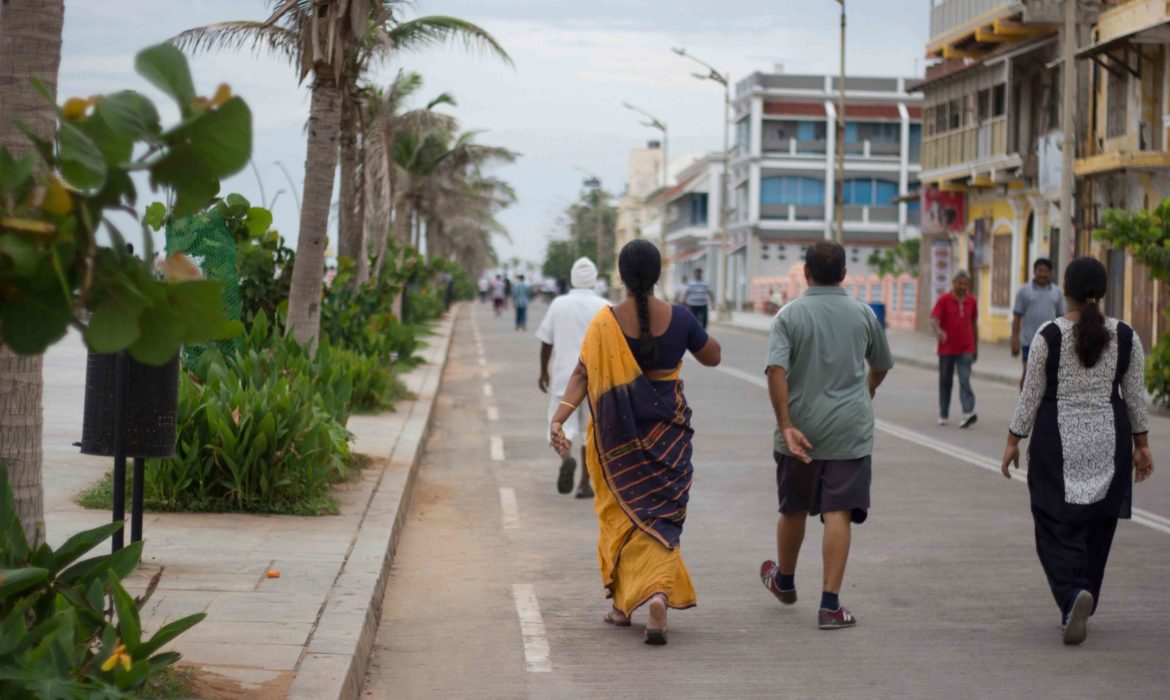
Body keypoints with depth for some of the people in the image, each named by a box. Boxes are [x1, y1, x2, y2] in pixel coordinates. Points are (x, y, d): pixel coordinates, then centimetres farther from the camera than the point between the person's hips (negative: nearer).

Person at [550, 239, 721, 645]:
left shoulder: (605, 323, -11)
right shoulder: (678, 318, -8)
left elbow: (583, 375, -19)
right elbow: (712, 357, 7)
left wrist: (559, 417, -22)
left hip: (619, 433, 0)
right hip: (668, 431, 0)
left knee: (622, 513, 16)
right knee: (662, 515, 5)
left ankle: (623, 603, 25)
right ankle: (659, 593, -19)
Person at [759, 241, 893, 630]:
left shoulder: (790, 315, -4)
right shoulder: (863, 315, 3)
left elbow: (776, 371, -17)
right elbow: (880, 367, 17)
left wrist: (786, 426, -17)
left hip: (801, 429, 0)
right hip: (850, 430, 0)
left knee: (794, 510, 18)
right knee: (838, 514, -4)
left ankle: (784, 581, 40)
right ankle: (830, 604, -10)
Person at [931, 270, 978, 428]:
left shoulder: (971, 301, 6)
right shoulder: (944, 300, -4)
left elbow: (974, 325, 16)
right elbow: (934, 320, -15)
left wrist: (976, 348, 18)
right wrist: (938, 331, -37)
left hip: (966, 349, 1)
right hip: (947, 348, -1)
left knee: (964, 380, -11)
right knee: (945, 382, 9)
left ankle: (968, 413, -21)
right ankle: (943, 414, 19)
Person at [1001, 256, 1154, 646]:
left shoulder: (1049, 336, -8)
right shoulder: (1125, 337, 0)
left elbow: (1031, 394, -4)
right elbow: (1135, 396, 4)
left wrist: (1014, 440, 5)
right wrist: (1141, 445, 14)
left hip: (1058, 442, -3)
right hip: (1109, 442, 3)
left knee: (1057, 526, 1)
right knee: (1097, 527, 13)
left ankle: (1073, 593, -24)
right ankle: (1079, 610, 19)